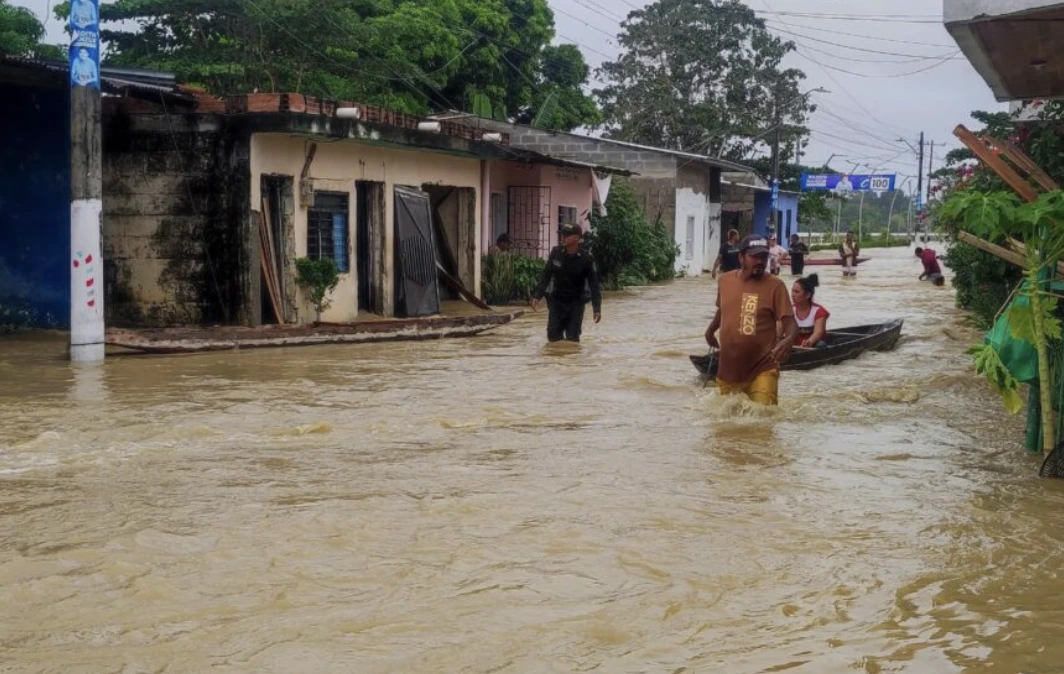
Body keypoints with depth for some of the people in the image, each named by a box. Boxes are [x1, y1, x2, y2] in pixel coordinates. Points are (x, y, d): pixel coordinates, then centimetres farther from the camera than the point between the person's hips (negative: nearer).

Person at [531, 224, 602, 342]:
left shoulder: (586, 258, -14)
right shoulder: (556, 252, -6)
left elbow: (594, 284, -11)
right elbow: (546, 276, 1)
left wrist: (597, 308, -16)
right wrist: (537, 296, -7)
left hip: (575, 304, -2)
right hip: (556, 301, 2)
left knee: (572, 339, -3)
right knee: (553, 335, -1)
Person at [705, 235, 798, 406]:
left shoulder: (775, 285, -11)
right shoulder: (725, 280, 3)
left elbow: (790, 322, -17)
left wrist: (788, 340, -37)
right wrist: (711, 330, 32)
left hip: (762, 369, -5)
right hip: (728, 369, 5)